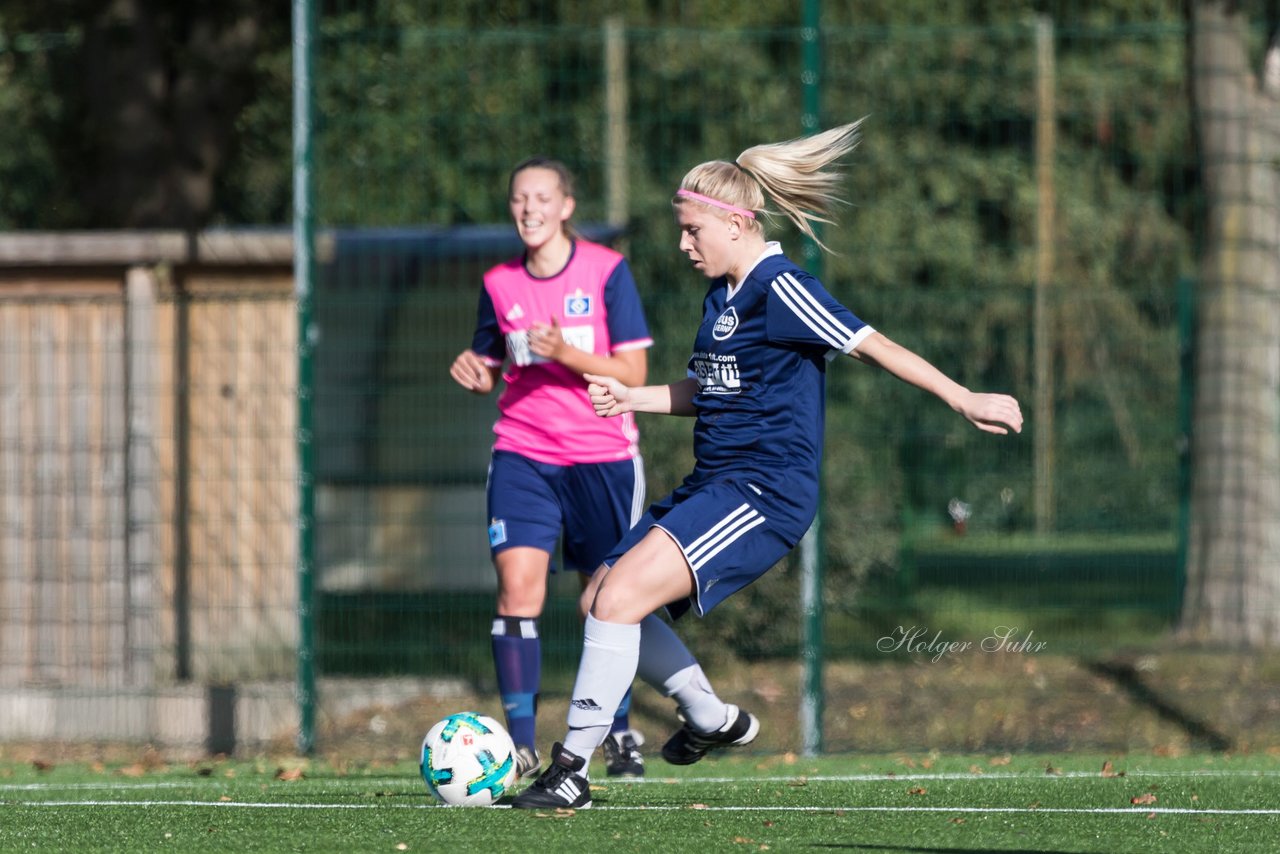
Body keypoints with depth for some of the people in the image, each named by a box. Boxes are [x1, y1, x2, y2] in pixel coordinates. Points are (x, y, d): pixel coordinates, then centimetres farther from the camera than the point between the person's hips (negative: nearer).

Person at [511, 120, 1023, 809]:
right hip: (713, 488, 10)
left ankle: (572, 770, -18)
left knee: (621, 596, -21)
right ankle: (714, 719, 26)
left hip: (765, 494, -10)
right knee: (599, 600, 10)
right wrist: (631, 398, 15)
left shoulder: (780, 290, -13)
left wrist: (964, 400, -17)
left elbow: (873, 346, -15)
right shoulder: (721, 296, 15)